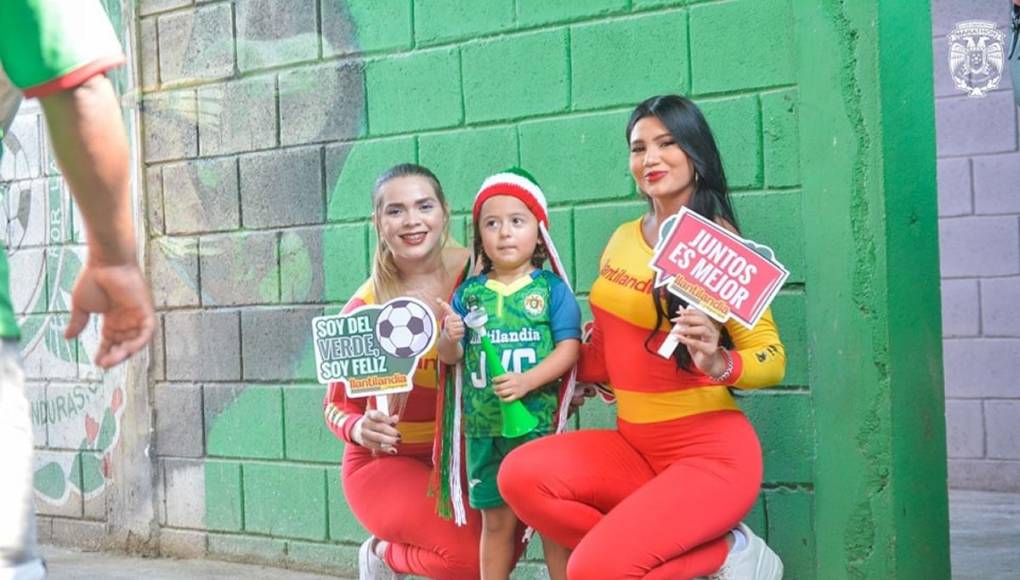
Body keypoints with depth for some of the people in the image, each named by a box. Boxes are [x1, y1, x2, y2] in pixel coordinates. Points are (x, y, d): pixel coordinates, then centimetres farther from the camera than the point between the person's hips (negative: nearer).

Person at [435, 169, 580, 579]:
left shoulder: (552, 288, -1)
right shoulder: (469, 292, 7)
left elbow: (569, 347, -8)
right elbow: (450, 358, 10)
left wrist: (528, 380, -21)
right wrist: (450, 339, -13)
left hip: (539, 421, -3)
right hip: (483, 427, 3)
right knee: (497, 520, 11)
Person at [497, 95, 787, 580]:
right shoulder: (623, 239, 9)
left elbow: (772, 359, -13)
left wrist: (718, 363, -31)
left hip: (711, 453, -8)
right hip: (633, 447, 8)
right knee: (522, 476, -19)